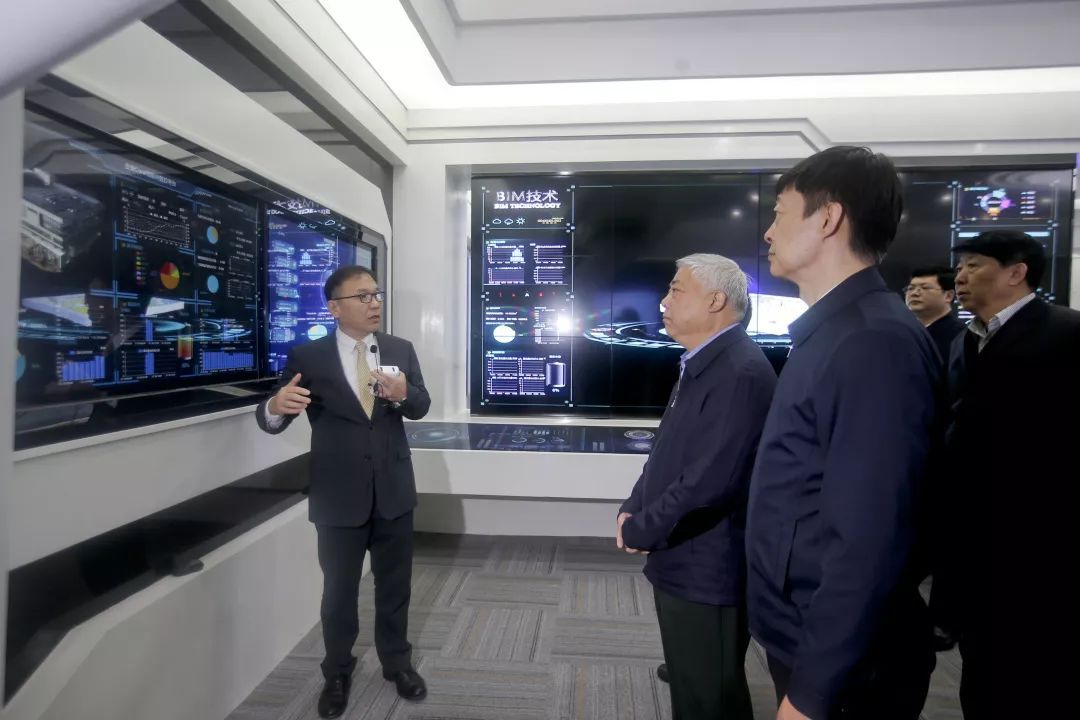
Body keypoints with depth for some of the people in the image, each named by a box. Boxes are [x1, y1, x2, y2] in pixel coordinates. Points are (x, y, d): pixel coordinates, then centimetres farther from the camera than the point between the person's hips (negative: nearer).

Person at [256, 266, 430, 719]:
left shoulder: (400, 349, -1)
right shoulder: (307, 357, -9)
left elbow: (421, 407, 1)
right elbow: (271, 421, -10)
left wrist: (404, 394, -23)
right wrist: (276, 405, -35)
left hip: (393, 492, 3)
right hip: (339, 497, -2)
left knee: (395, 585, 18)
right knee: (339, 591, 15)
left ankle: (396, 662, 41)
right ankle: (337, 674, 39)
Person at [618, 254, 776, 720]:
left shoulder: (742, 372, -23)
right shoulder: (698, 365, 9)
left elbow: (711, 480, -29)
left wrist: (639, 530, -16)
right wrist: (632, 509, 2)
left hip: (708, 570, -9)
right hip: (681, 560, 9)